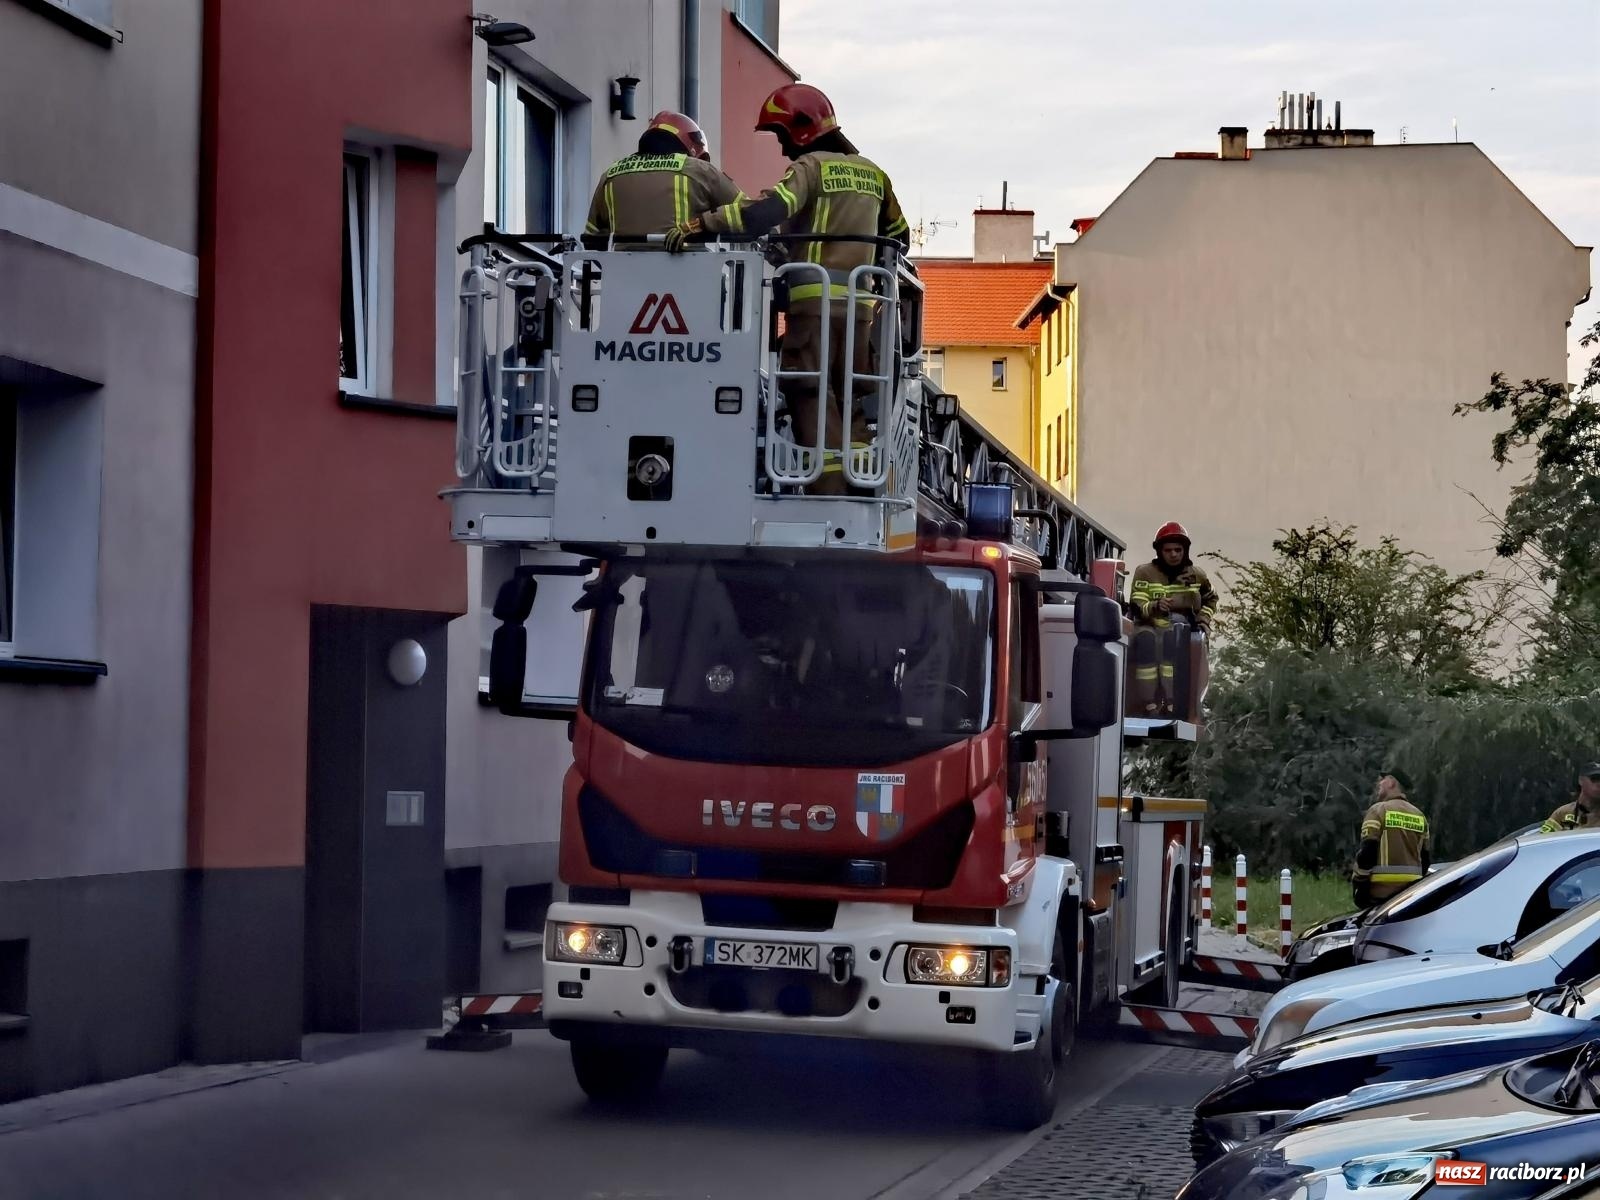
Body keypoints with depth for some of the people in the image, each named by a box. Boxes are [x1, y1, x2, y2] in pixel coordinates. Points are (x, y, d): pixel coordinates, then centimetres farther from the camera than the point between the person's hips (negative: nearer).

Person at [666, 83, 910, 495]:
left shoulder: (811, 166, -4)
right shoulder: (872, 174, 18)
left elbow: (770, 209, -21)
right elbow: (899, 234, 29)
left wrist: (702, 223, -24)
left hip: (816, 295, -7)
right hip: (860, 302, 7)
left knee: (809, 392, -7)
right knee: (849, 397, 11)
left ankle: (829, 487, -15)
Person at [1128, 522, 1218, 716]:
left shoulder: (1196, 575, 11)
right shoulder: (1145, 572, 3)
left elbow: (1210, 600, 31)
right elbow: (1136, 606, -8)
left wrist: (1204, 620, 14)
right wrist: (1155, 607, -28)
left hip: (1182, 629, 1)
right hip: (1150, 626, -1)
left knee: (1170, 636, -37)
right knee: (1145, 639, -38)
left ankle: (1169, 702, -42)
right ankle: (1150, 704, -38)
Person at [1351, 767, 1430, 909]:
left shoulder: (1378, 810, -5)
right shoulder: (1419, 816, 15)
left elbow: (1366, 852, -11)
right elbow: (1424, 858, 17)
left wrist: (1358, 884, -8)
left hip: (1381, 890, -6)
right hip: (1411, 890, 6)